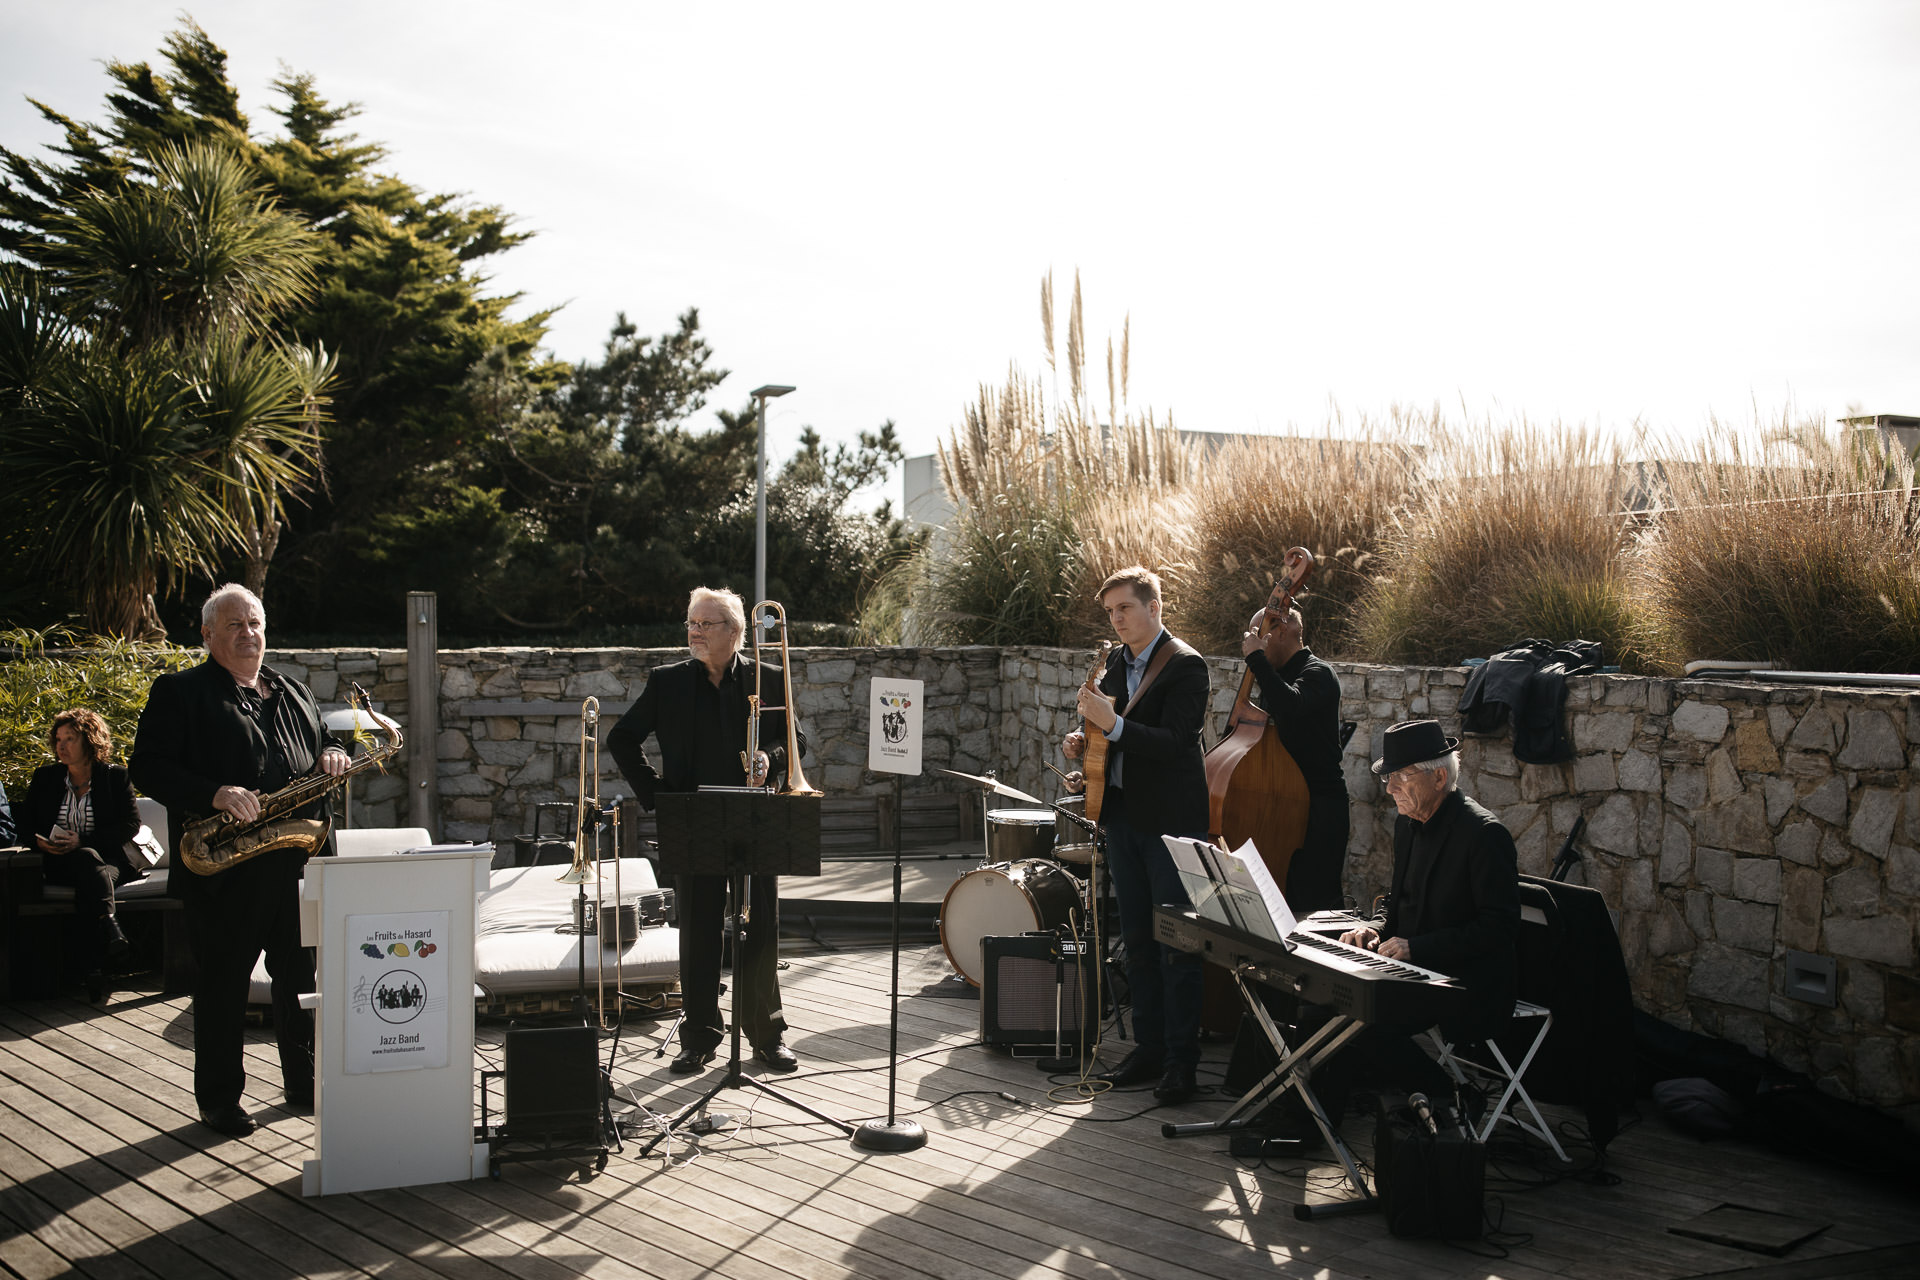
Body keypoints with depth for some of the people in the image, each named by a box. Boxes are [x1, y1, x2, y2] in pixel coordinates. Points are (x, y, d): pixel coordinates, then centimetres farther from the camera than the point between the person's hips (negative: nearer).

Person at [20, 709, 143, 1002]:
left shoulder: (115, 776, 7)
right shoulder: (44, 777, 15)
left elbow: (131, 824, -2)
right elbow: (24, 822, 16)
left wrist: (83, 840, -13)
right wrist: (38, 841, -9)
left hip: (106, 859, -1)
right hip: (58, 864, 1)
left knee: (87, 887, -37)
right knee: (88, 861, -36)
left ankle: (92, 969, -44)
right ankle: (109, 924, -53)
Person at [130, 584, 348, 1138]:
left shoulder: (295, 693, 17)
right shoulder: (179, 692, -1)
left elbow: (319, 746, 27)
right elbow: (148, 768, -9)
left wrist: (331, 756, 1)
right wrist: (214, 794, -23)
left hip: (298, 862, 5)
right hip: (224, 871, -5)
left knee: (301, 976, 12)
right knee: (223, 982, 3)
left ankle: (304, 1081, 26)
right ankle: (219, 1097, 15)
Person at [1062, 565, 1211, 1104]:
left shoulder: (1185, 665, -11)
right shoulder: (1116, 662, 12)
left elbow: (1174, 742, -20)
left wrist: (1113, 724, -28)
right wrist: (1084, 741, 3)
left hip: (1171, 821, -7)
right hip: (1123, 816, 8)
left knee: (1176, 946, -2)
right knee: (1137, 942, 12)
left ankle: (1181, 1062, 5)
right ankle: (1148, 1049, 22)